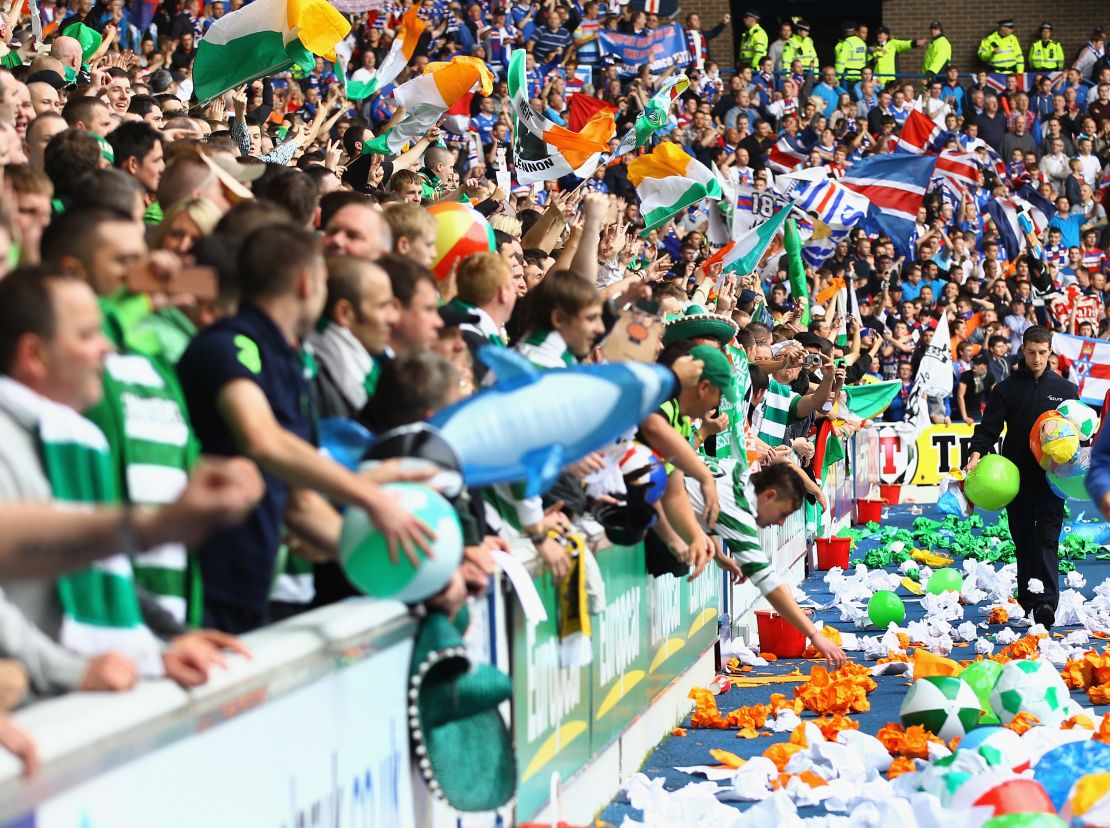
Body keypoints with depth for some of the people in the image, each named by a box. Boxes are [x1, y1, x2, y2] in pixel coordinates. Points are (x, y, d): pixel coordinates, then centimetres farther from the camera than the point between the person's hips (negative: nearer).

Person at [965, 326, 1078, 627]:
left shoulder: (1065, 389, 9)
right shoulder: (1006, 389, 6)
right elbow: (989, 427, 1)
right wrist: (977, 454, -17)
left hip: (1051, 477, -1)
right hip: (1017, 476, 1)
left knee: (1047, 539, -10)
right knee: (1023, 540, 6)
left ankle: (1046, 602, -19)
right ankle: (1027, 601, 14)